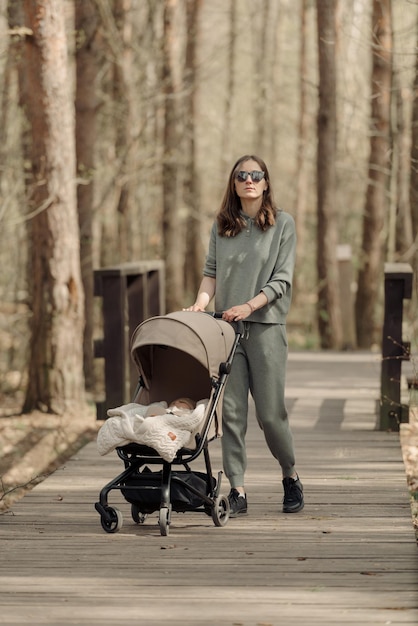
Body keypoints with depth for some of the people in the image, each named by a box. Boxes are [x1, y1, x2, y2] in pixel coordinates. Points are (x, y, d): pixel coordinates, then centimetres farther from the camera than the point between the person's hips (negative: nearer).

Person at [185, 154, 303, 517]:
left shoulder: (283, 223, 2)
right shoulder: (222, 226, 11)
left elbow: (282, 279, -4)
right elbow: (211, 272, 11)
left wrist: (248, 306, -16)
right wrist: (201, 303, -7)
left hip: (266, 326, -3)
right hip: (226, 326, 3)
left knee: (271, 411, -1)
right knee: (232, 411, -1)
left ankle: (291, 477, 22)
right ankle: (237, 491, 4)